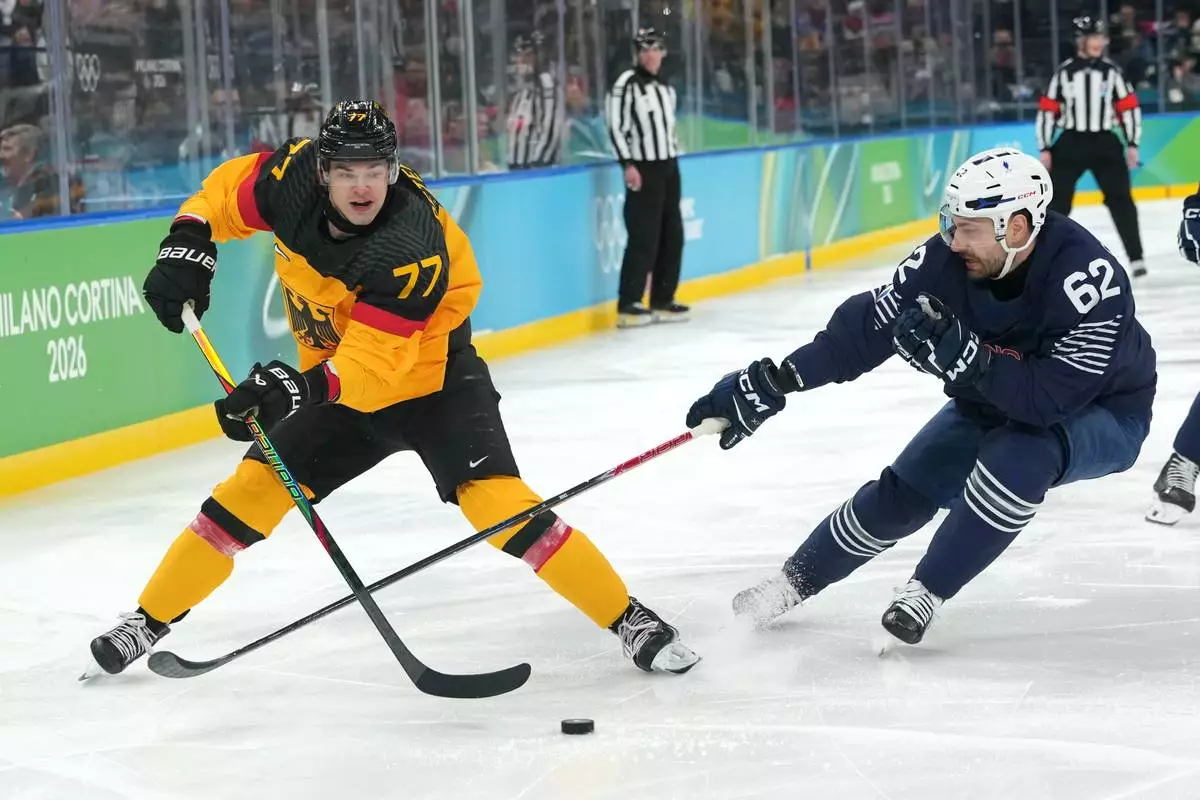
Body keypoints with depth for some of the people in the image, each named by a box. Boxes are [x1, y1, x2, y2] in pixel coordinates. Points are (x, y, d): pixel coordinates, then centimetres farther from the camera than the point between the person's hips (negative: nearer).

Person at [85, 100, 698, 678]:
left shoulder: (413, 249, -34)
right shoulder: (296, 175, -18)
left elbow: (371, 365, -38)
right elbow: (229, 190, 3)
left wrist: (297, 388, -51)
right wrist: (188, 246, -11)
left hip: (431, 381, -5)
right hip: (333, 382, 5)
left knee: (497, 501, -23)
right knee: (250, 491, 0)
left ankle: (630, 621, -13)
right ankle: (148, 621, 17)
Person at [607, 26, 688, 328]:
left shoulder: (665, 87, 16)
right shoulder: (627, 84, -9)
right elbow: (616, 126, -14)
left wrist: (674, 160, 18)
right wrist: (628, 164, -19)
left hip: (668, 167, 8)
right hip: (643, 169, -8)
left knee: (672, 235, 8)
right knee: (644, 237, -13)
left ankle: (662, 300, 16)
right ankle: (628, 305, -12)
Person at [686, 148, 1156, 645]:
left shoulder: (1088, 279, -37)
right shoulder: (947, 258, -22)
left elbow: (1052, 396, -41)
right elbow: (868, 325, -18)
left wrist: (962, 357, -48)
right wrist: (770, 384, -22)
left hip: (1102, 414, -5)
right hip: (994, 403, 5)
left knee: (1016, 458, -33)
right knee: (904, 491, 0)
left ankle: (926, 591, -15)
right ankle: (796, 580, 23)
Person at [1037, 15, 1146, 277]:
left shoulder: (1112, 71, 1)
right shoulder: (1064, 72, -2)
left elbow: (1129, 107, 5)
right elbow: (1048, 109, 1)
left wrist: (1132, 144, 0)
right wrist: (1045, 149, -2)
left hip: (1105, 143, 1)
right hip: (1070, 144, -1)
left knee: (1120, 200, -4)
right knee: (1056, 202, -1)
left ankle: (1136, 258, -1)